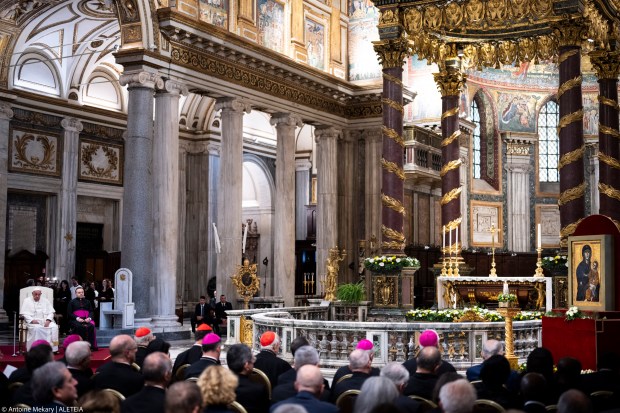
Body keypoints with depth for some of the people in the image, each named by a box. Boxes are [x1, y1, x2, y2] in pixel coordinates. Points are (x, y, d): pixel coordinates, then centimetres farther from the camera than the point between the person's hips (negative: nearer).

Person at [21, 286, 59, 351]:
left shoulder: (45, 301, 18)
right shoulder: (27, 301, 10)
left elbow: (51, 312, 12)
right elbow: (24, 313, 1)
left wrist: (48, 320, -9)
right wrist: (32, 320, -16)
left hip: (45, 321, 3)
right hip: (33, 321, -3)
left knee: (54, 327, -27)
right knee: (36, 328, -37)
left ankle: (52, 348, -24)